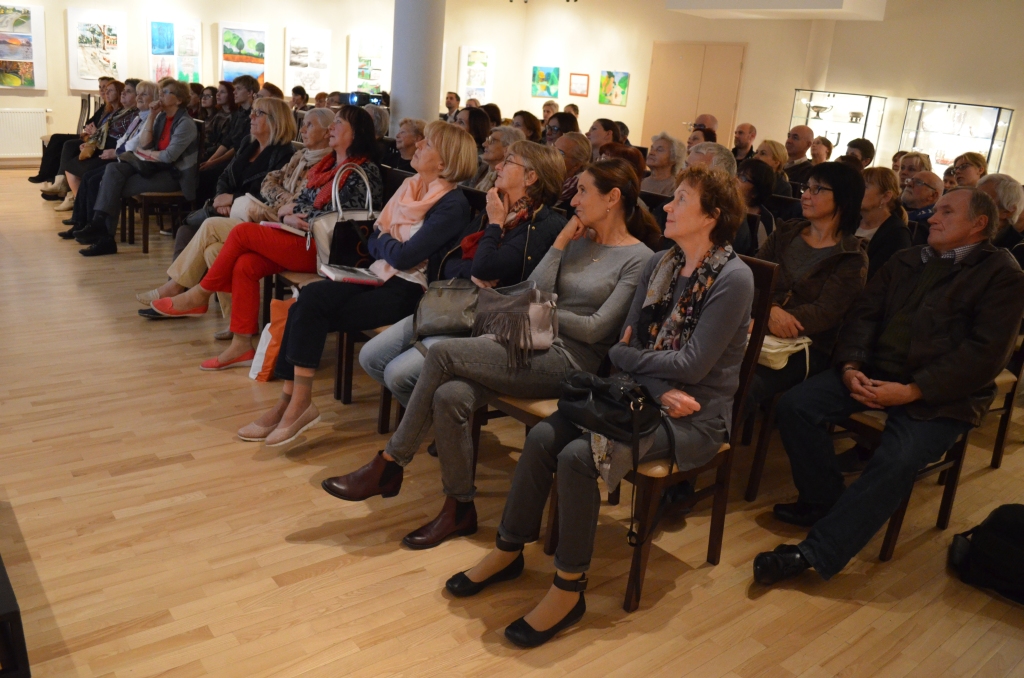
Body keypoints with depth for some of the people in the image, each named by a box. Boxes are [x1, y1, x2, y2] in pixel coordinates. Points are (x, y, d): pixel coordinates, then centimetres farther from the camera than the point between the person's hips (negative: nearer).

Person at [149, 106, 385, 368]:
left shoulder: (365, 172, -7)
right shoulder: (327, 164, 20)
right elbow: (301, 201, 17)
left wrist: (296, 212, -4)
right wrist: (289, 215, -6)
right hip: (303, 239, 8)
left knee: (242, 232, -15)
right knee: (245, 265, -15)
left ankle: (199, 296, 3)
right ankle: (242, 347, -11)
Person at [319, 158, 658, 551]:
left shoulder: (638, 259, -2)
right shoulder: (578, 242, 18)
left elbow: (596, 329, -9)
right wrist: (560, 243, 3)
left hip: (569, 360, -6)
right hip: (530, 346, 6)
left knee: (443, 353, -21)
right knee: (449, 396, -24)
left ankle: (389, 466, -7)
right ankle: (459, 508, -8)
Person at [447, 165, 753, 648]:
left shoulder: (733, 278, -14)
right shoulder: (659, 265, 7)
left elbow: (690, 365, -19)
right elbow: (626, 345, 4)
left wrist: (625, 356, -6)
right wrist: (660, 388, -14)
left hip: (694, 416, -6)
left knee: (576, 456, -26)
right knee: (542, 436, -14)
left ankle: (569, 590, -9)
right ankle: (508, 551, 5)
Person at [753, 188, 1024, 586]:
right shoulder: (905, 261, 17)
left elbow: (986, 354, -11)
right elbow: (864, 314, 11)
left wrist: (912, 391, -20)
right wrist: (850, 366, -9)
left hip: (940, 395, -5)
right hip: (874, 373, 6)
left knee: (897, 460, -31)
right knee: (795, 405, -15)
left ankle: (816, 553, -26)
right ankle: (824, 502, 2)